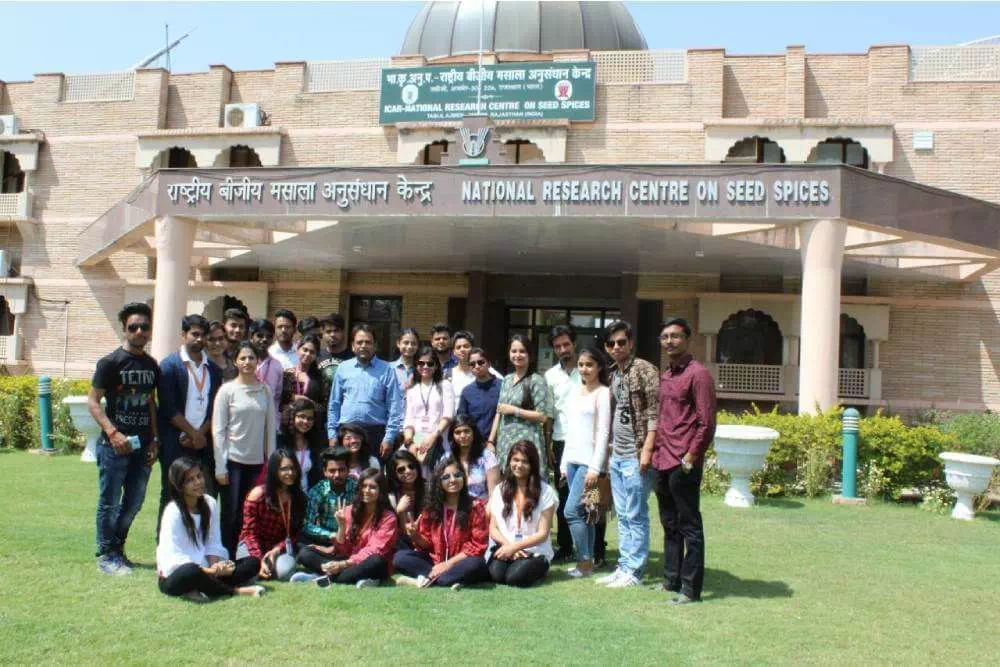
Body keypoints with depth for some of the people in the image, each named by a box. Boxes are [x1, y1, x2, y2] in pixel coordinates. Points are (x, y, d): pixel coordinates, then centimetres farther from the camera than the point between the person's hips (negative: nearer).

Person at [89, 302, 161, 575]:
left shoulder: (152, 366, 10)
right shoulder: (111, 363, -7)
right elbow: (93, 401, -8)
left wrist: (154, 439, 10)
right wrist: (113, 433, -19)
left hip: (142, 445, 6)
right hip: (114, 444, -5)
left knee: (134, 502, 11)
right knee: (110, 502, 2)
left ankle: (117, 547, 27)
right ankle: (106, 555, 13)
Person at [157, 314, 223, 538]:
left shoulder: (214, 369, 13)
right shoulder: (169, 366, 0)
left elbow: (215, 407, 10)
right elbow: (168, 408, -7)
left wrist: (201, 434, -4)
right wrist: (193, 433, -10)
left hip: (203, 442, 4)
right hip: (175, 443, -4)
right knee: (171, 495, 3)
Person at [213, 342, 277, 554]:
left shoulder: (265, 391, 6)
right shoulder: (227, 390, -2)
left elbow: (270, 428, 9)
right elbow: (218, 430, -3)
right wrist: (220, 467, -7)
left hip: (257, 462, 3)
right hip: (233, 461, -2)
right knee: (232, 514, 2)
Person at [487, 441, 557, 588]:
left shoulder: (545, 492, -2)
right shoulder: (499, 490, 8)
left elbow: (542, 533, -5)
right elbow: (493, 528, 6)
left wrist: (515, 547, -17)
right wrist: (508, 546, -14)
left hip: (534, 551, -2)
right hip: (505, 547, 2)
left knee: (515, 577, -30)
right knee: (497, 574, -30)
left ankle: (533, 569, 3)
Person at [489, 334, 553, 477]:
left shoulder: (536, 380, -5)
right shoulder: (507, 379, 15)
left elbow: (542, 416, -11)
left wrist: (514, 410, -10)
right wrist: (491, 441, 10)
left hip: (526, 442, -6)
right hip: (504, 442, 6)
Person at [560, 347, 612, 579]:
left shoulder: (603, 393, -7)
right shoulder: (574, 392, 14)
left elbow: (603, 433, -11)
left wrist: (595, 468, -16)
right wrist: (564, 463, 14)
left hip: (589, 461, -7)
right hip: (572, 459, 7)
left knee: (572, 511, -11)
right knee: (582, 513, 8)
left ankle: (585, 562, 0)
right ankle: (587, 561, 14)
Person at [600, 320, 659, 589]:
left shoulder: (644, 370, -10)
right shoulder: (614, 375, 14)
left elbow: (655, 412, -15)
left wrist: (647, 449, -19)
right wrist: (610, 445, 16)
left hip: (635, 456, -8)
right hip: (617, 456, 8)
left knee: (636, 516, -1)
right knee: (623, 516, 14)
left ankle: (634, 571, 7)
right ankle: (624, 567, 22)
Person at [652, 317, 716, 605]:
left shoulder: (697, 374, -9)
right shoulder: (664, 376, 16)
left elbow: (707, 422, -13)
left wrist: (691, 457, -16)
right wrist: (654, 451, 15)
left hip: (684, 465, -8)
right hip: (661, 463, 8)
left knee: (689, 527, 0)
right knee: (670, 525, 16)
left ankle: (691, 589, 7)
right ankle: (671, 579, 27)